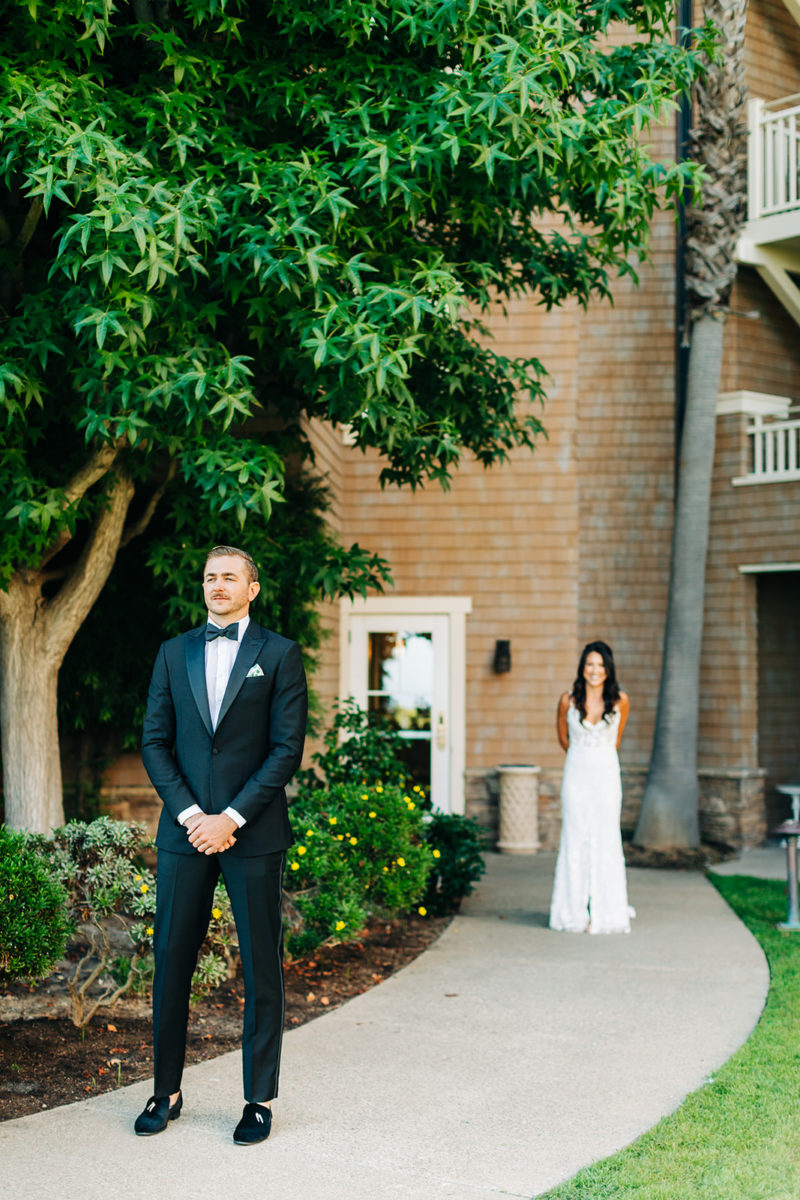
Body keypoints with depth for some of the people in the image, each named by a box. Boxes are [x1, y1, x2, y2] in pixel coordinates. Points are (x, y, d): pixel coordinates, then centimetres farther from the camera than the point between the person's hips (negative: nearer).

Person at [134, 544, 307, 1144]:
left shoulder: (280, 654, 2)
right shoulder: (174, 653, 11)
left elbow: (287, 749, -5)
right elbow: (155, 742, 7)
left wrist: (230, 818, -12)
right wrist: (190, 814, -7)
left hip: (254, 832, -3)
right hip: (185, 830, 3)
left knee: (262, 969, 3)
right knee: (171, 961, 7)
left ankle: (261, 1099, 14)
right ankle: (167, 1091, 20)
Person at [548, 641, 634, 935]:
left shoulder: (620, 701, -3)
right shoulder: (568, 700, -3)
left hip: (606, 776, 0)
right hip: (576, 775, 0)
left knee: (606, 842, 0)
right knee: (575, 841, 1)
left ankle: (607, 913, 8)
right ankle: (575, 914, 6)